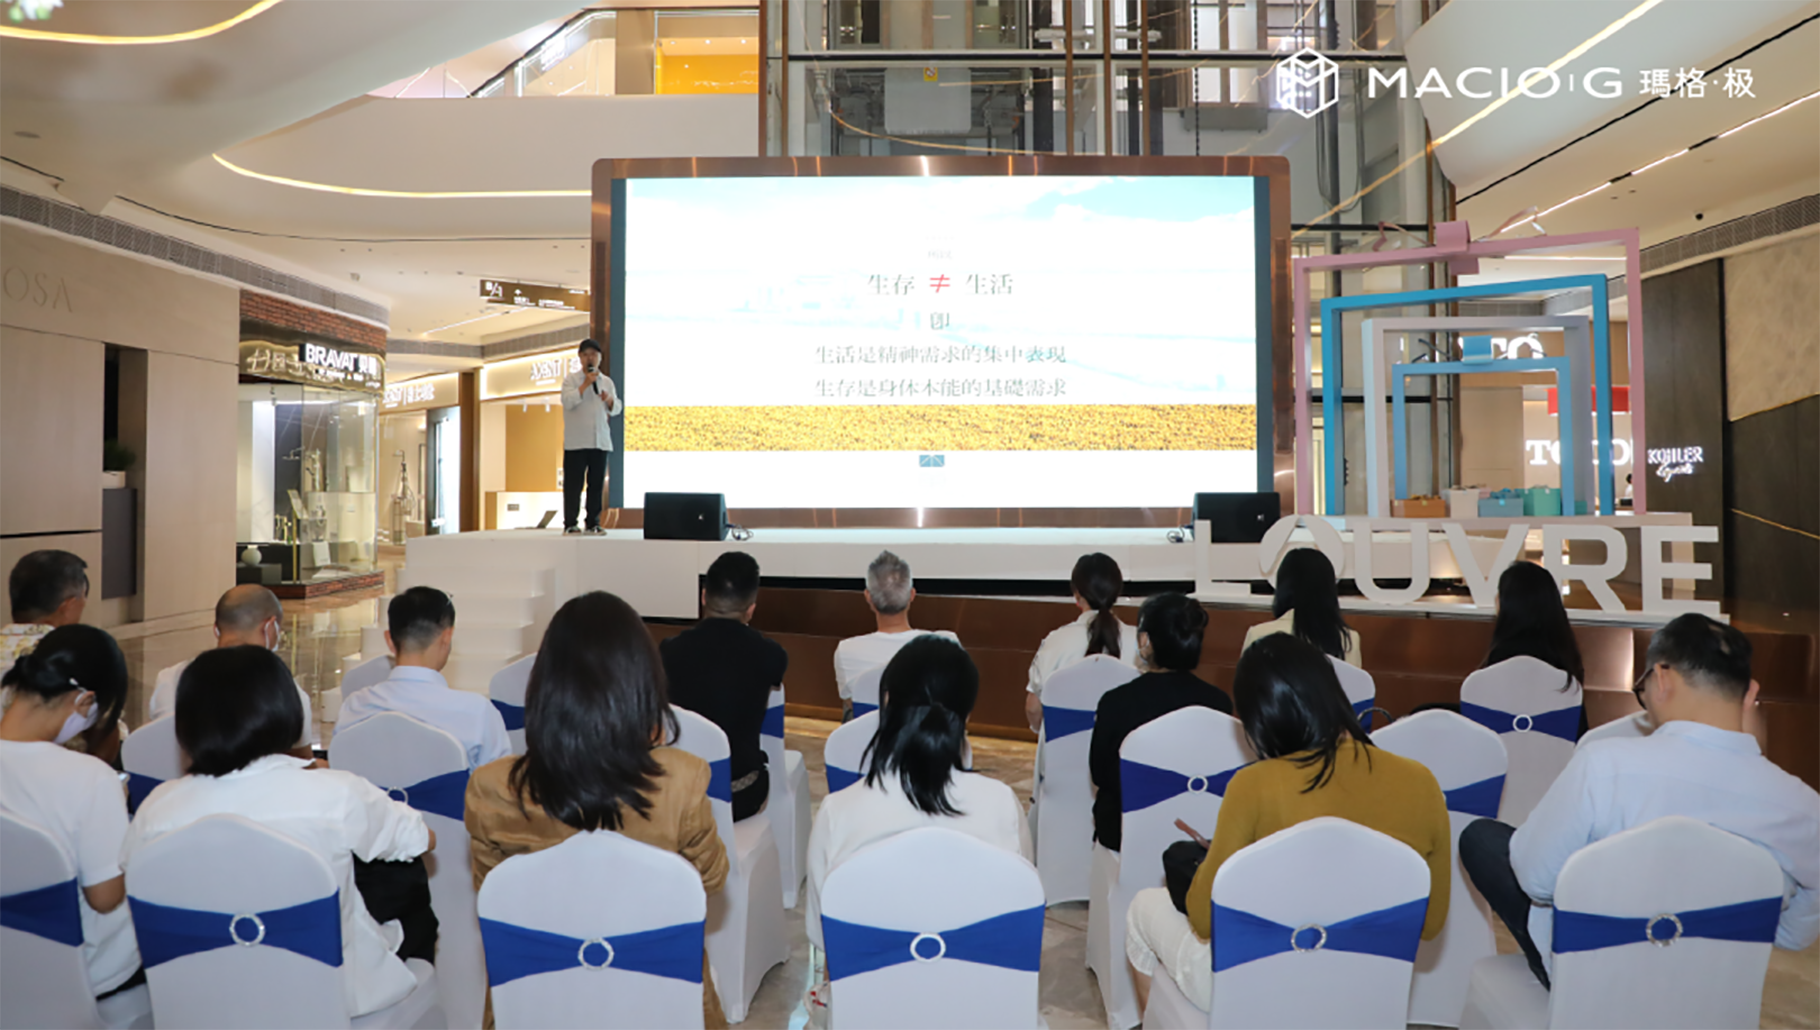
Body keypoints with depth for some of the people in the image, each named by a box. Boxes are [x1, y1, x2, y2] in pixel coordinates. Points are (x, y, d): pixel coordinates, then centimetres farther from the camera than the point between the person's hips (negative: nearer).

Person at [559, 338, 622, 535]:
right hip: (576, 442, -4)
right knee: (573, 484, -3)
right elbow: (568, 402, -12)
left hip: (600, 441, 4)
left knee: (597, 484, 5)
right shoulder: (571, 379, 4)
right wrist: (586, 384, -14)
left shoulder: (607, 382, 15)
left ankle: (593, 523, 12)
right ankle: (570, 524, 1)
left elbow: (617, 409, 15)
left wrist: (609, 400, -6)